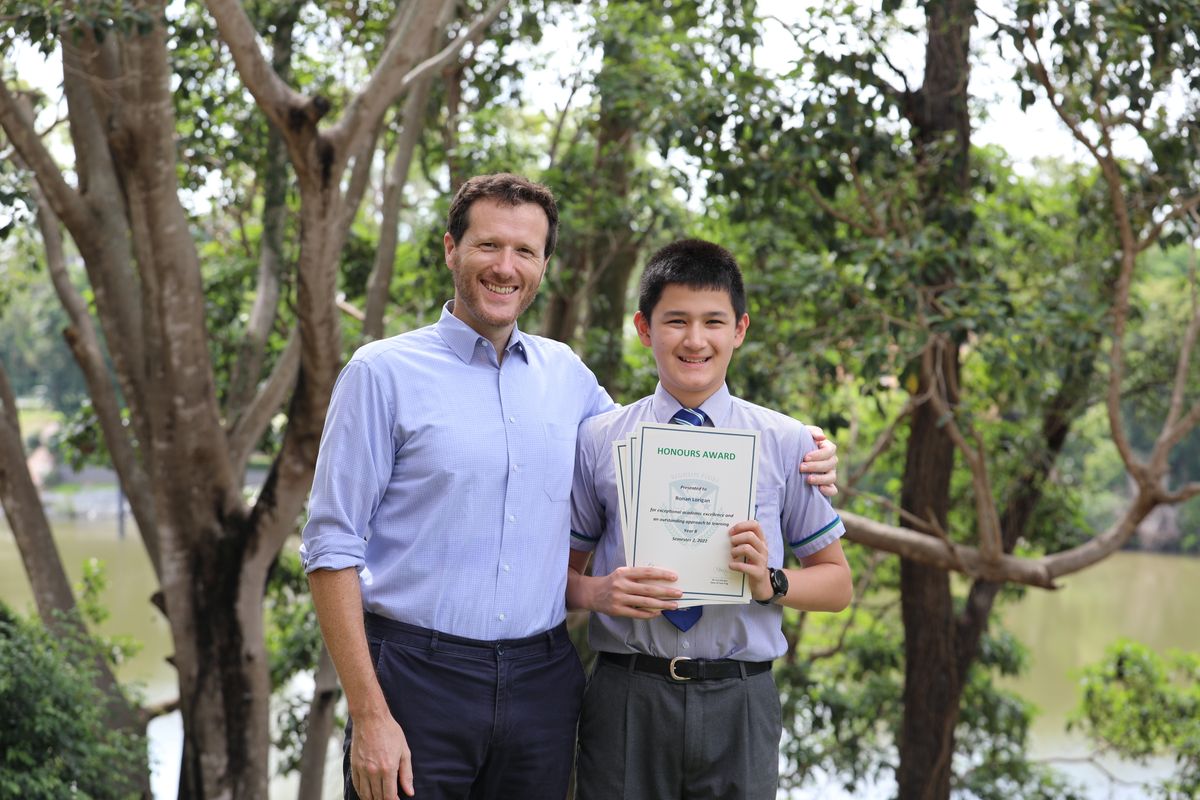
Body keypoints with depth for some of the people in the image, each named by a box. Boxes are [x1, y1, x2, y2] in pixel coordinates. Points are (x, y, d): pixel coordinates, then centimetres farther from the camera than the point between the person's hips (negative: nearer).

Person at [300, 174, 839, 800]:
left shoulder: (567, 375, 10)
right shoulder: (383, 373, -3)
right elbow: (333, 549, -5)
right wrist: (369, 713, -13)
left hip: (542, 678, 4)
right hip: (417, 677, -4)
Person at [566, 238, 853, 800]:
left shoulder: (787, 443, 4)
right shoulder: (598, 441, 4)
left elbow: (837, 582, 8)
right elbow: (561, 569, 7)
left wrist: (772, 583, -11)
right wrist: (595, 592, -14)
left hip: (739, 704, 0)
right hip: (626, 696, 0)